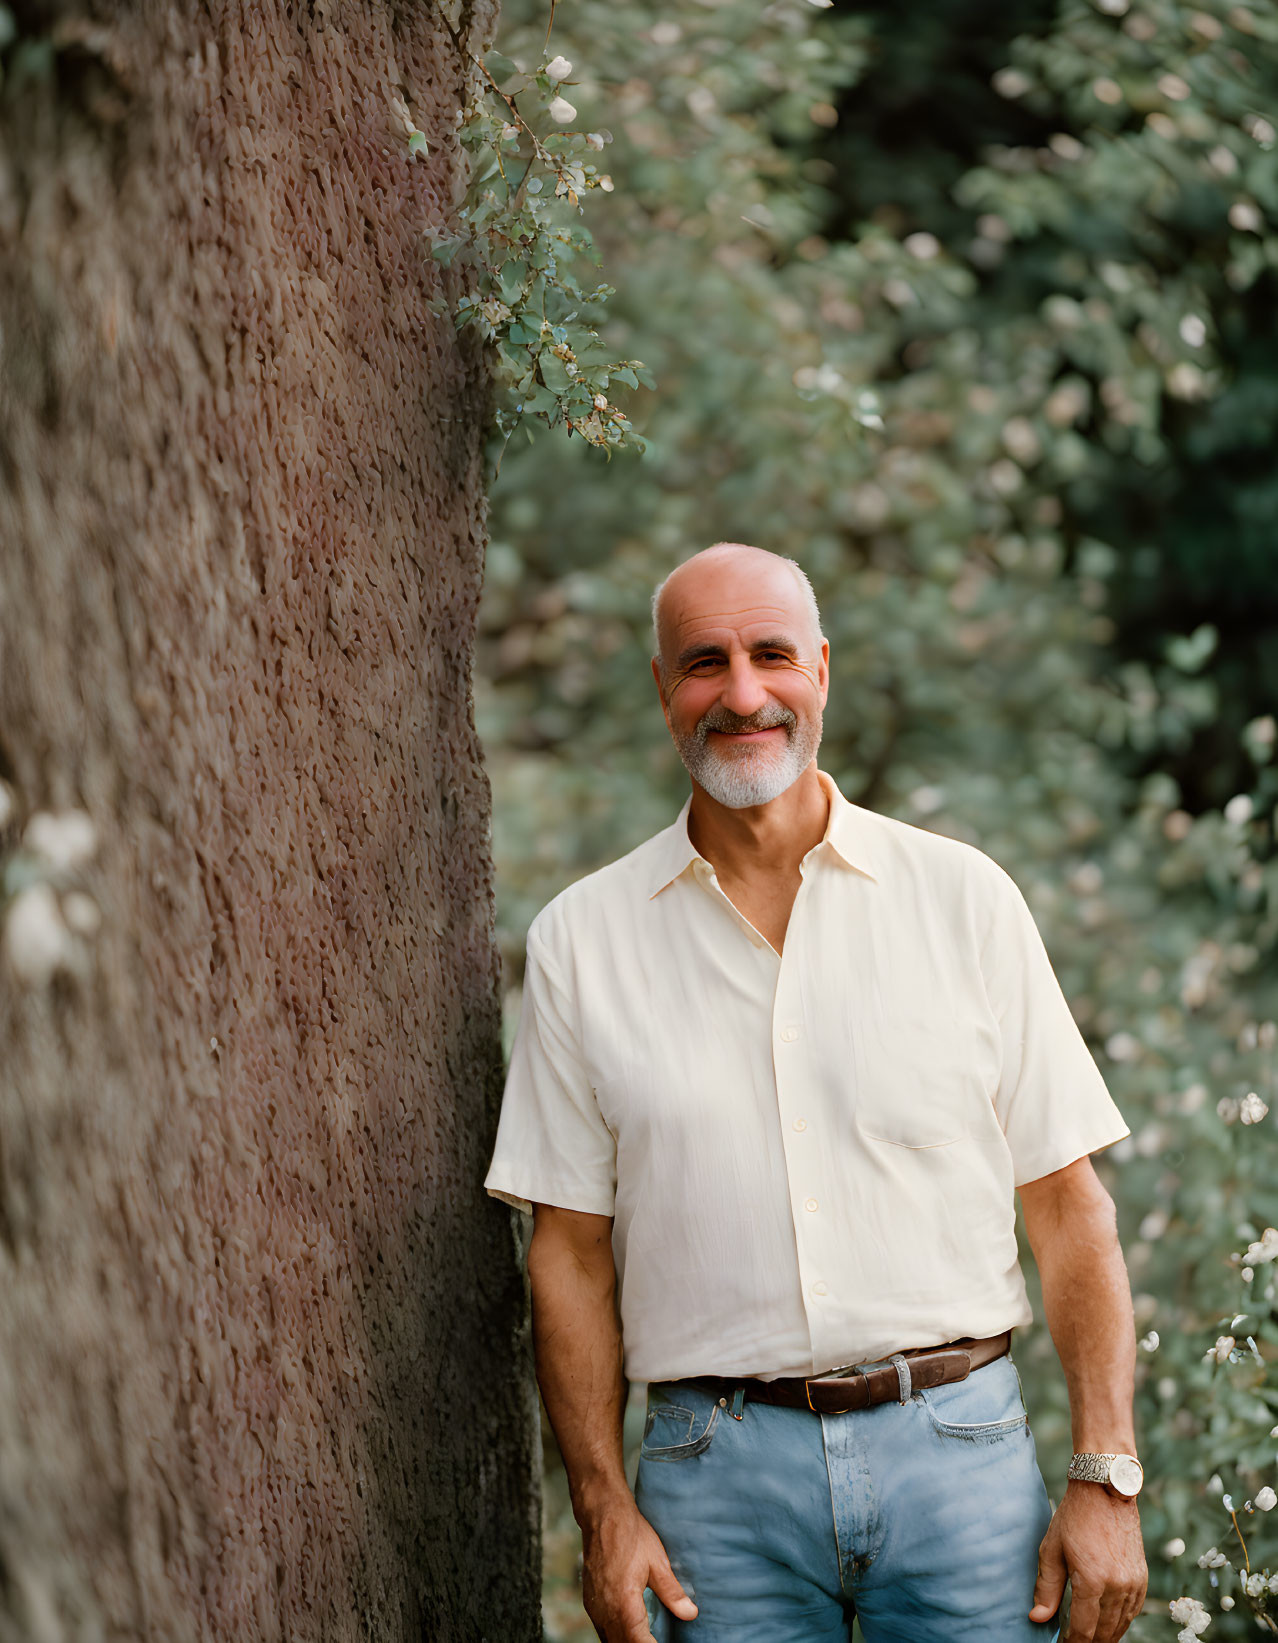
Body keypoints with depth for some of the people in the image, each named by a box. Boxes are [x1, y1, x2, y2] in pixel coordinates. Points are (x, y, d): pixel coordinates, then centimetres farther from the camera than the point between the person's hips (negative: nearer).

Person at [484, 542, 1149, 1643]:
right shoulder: (582, 941, 4)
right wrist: (604, 1508, -2)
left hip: (956, 1441, 0)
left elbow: (1069, 1207, 3)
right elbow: (571, 1251, 6)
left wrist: (1106, 1479, -4)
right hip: (718, 1464, 0)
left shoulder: (964, 898, 3)